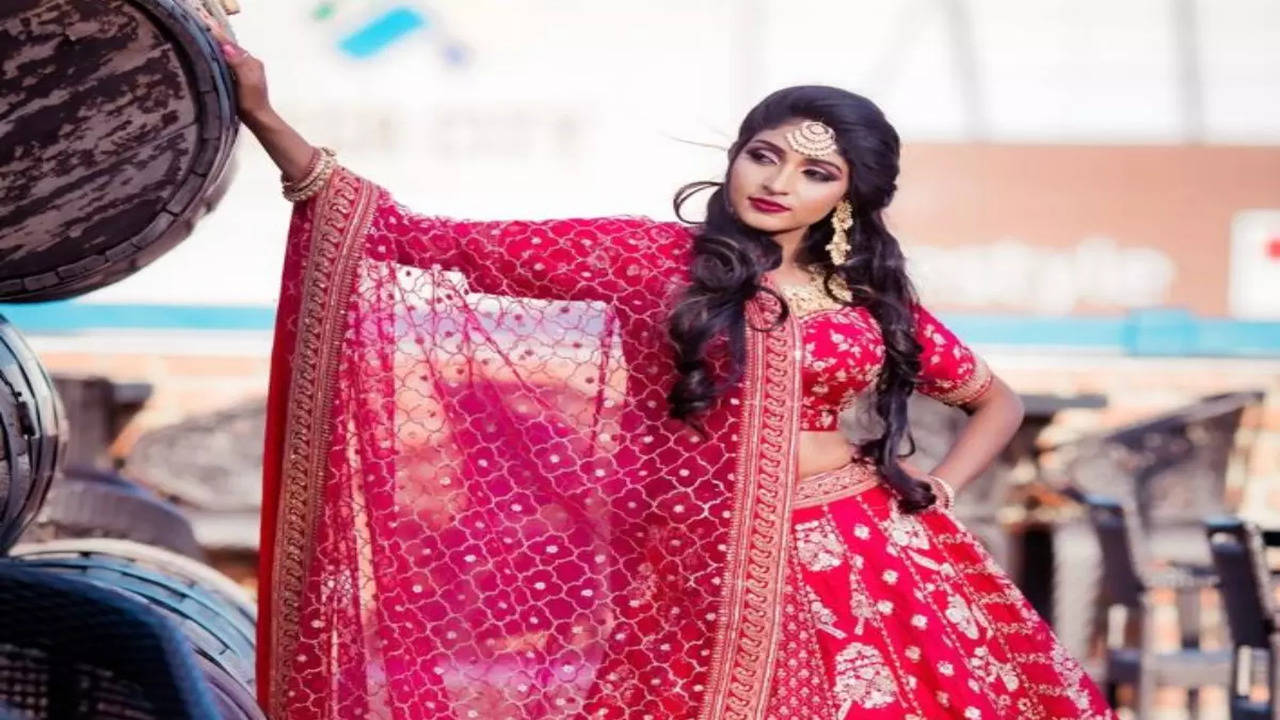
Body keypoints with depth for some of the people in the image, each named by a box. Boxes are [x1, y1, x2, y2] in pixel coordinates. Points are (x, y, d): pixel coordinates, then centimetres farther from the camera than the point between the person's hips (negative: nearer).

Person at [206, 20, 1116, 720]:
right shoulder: (652, 258, 1)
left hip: (866, 563, 2)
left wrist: (936, 487, 6)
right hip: (708, 579, -2)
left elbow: (997, 400, 25)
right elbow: (425, 242, -6)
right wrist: (266, 120, -14)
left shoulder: (871, 296, 9)